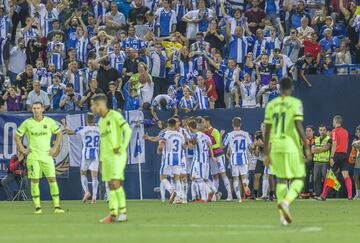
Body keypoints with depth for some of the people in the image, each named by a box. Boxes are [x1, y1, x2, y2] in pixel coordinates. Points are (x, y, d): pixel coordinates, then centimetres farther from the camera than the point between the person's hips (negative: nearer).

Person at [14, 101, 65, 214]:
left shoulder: (49, 122, 1)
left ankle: (57, 206, -1)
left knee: (52, 179, -5)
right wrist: (22, 150, 2)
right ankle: (37, 207, 1)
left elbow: (59, 133, 14)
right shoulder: (27, 123, 1)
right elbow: (17, 136, 10)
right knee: (35, 181, -4)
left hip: (46, 155, 1)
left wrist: (55, 148, 6)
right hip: (33, 156, 0)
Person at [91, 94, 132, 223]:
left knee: (116, 183, -15)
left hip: (117, 155, -8)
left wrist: (122, 148, -19)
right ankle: (113, 214, 5)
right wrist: (101, 160, 19)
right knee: (111, 185, 5)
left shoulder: (114, 116, -8)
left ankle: (122, 211, -10)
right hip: (106, 156, 8)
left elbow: (128, 130, -17)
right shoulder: (101, 122, 18)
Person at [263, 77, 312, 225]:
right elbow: (298, 126, -12)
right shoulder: (296, 103, -4)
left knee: (281, 180, 13)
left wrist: (266, 153, 11)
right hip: (291, 146, -4)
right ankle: (286, 201, -21)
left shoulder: (271, 105, 8)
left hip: (275, 147, 4)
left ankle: (283, 215, 7)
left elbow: (267, 131, 7)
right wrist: (306, 147, -7)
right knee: (299, 179, 6)